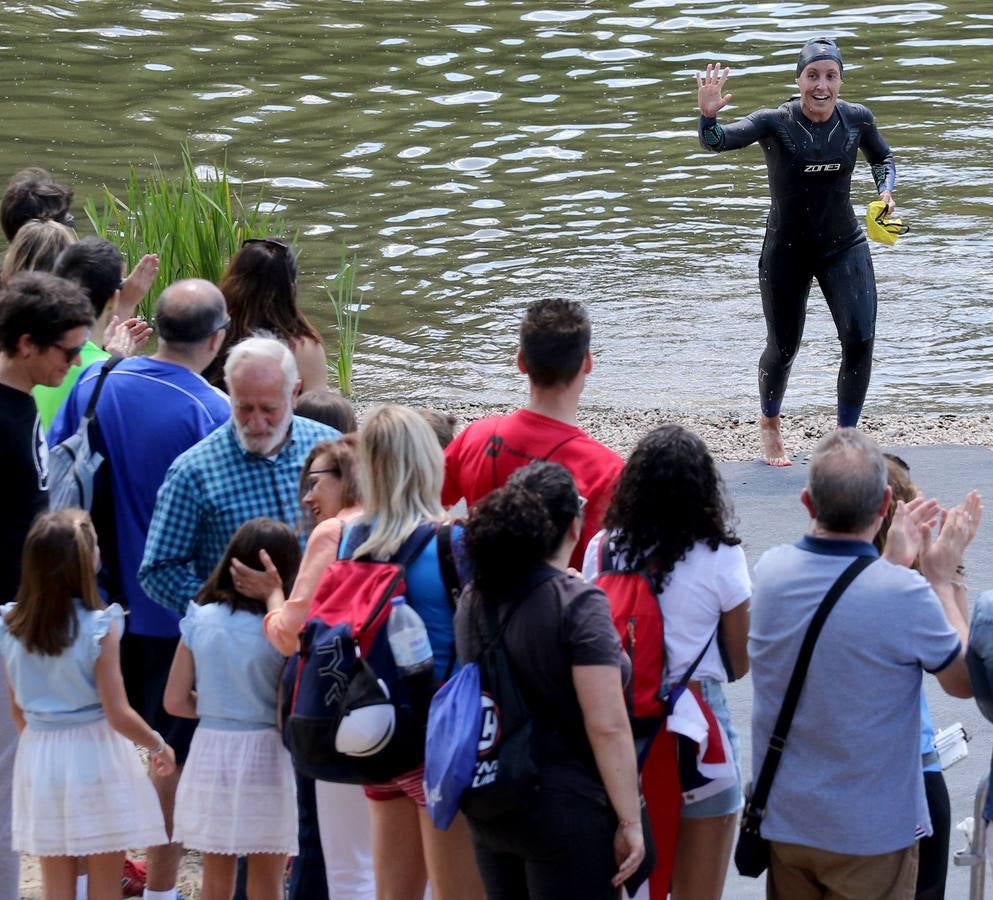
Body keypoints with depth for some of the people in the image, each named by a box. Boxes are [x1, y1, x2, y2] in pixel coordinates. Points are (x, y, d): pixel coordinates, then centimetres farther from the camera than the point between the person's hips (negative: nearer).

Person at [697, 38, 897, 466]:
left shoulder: (856, 119, -7)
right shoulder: (775, 122, -17)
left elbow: (882, 158, 14)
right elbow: (717, 141, -32)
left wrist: (886, 189, -7)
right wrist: (708, 115, -54)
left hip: (844, 246, 2)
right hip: (787, 250, -2)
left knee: (860, 338, -15)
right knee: (783, 348, 11)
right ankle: (770, 424, 42)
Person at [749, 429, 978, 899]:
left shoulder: (771, 570, -10)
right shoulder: (905, 596, -24)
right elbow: (963, 680, -6)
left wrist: (891, 562, 11)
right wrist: (942, 578, 1)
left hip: (782, 820, 5)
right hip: (871, 836, -4)